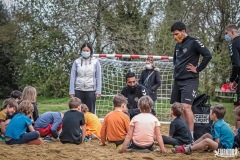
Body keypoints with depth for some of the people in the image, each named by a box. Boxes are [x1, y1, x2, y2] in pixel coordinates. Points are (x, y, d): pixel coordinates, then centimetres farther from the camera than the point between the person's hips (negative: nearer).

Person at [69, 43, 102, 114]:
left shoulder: (95, 62, 3)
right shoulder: (77, 62, 5)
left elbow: (98, 77, 4)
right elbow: (72, 77, 5)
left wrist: (98, 91, -2)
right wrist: (71, 92, 0)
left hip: (91, 91, -1)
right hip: (78, 90, 1)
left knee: (90, 112, 4)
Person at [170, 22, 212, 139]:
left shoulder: (194, 42, -7)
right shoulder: (178, 45, 16)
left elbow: (208, 55, -18)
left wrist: (198, 69, -14)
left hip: (189, 80, -8)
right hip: (177, 80, 8)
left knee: (186, 107, -18)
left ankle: (191, 135, -14)